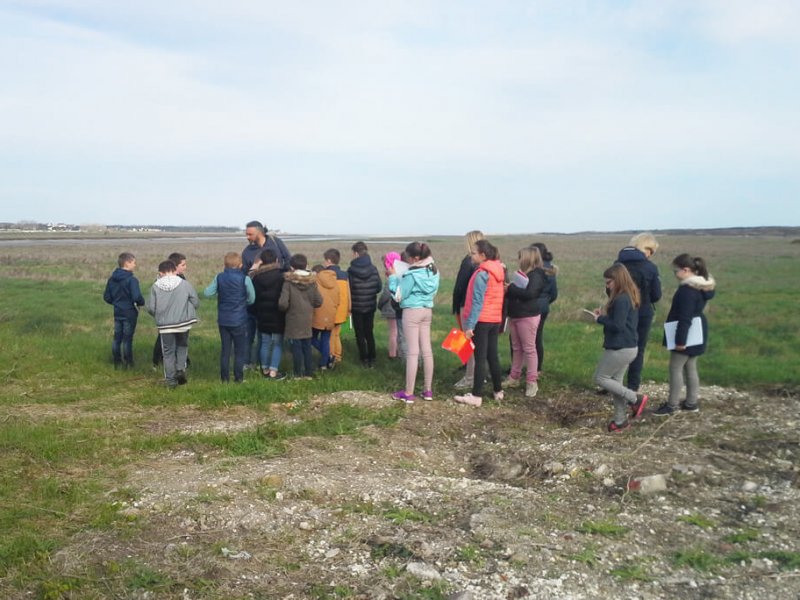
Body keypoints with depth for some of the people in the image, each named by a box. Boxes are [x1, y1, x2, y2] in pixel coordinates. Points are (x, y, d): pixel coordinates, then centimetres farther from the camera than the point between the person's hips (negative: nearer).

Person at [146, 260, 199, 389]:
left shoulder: (155, 287, -5)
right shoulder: (185, 284, -6)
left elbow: (150, 308, -4)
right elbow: (196, 302, -3)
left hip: (165, 325, 0)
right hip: (183, 322, 0)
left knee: (168, 351, 10)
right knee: (182, 346, 22)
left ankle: (170, 380, 13)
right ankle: (181, 368, 3)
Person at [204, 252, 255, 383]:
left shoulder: (219, 278, -3)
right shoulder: (244, 279, -12)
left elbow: (207, 293, -4)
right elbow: (251, 299, -6)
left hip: (223, 320, 3)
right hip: (239, 320, -3)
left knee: (225, 349, 12)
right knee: (240, 350, 7)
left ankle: (224, 377, 14)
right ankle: (238, 377, 9)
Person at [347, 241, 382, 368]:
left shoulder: (351, 270, -15)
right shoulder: (373, 269, -7)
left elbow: (348, 289, -11)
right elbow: (379, 287, -3)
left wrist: (349, 304, 7)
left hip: (357, 306, -3)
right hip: (370, 306, 3)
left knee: (360, 334, 8)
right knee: (369, 333, 15)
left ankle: (364, 359, 7)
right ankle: (372, 359, 15)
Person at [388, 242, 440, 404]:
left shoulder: (412, 274, -18)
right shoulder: (433, 270, 5)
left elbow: (399, 295, -12)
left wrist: (393, 276, -4)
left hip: (412, 311, -7)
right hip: (427, 310, 7)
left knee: (412, 352, -4)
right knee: (427, 350, 10)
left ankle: (408, 393, 2)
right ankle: (428, 390, 16)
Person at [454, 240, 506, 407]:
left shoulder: (481, 274, -15)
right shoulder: (498, 270, 9)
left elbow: (477, 302, -19)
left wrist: (470, 325, -18)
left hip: (482, 321, -8)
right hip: (495, 319, 8)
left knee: (480, 358, -5)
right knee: (492, 356, 15)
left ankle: (476, 396, -1)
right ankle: (498, 391, 22)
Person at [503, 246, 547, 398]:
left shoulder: (536, 275, -11)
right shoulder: (523, 273, 15)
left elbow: (529, 294, -24)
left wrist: (511, 288, -18)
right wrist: (508, 290, -4)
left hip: (528, 317, -9)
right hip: (514, 316, 9)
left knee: (529, 349, -4)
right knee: (516, 348, 14)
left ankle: (532, 381, 0)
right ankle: (514, 377, 21)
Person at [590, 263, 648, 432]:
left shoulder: (621, 300, -21)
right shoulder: (629, 296, 11)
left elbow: (617, 325, -24)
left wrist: (599, 319, -11)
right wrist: (604, 314, 3)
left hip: (620, 349, -10)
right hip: (626, 347, 10)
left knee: (600, 378, 1)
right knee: (615, 381, 15)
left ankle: (635, 399, 5)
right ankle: (620, 420, 22)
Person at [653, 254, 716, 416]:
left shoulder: (687, 290, -23)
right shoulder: (702, 286, 11)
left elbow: (684, 318, -26)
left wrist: (680, 339, -24)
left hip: (686, 335, -10)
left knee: (675, 368, -2)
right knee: (690, 368, 16)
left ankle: (672, 405, 4)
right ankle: (691, 403, 22)